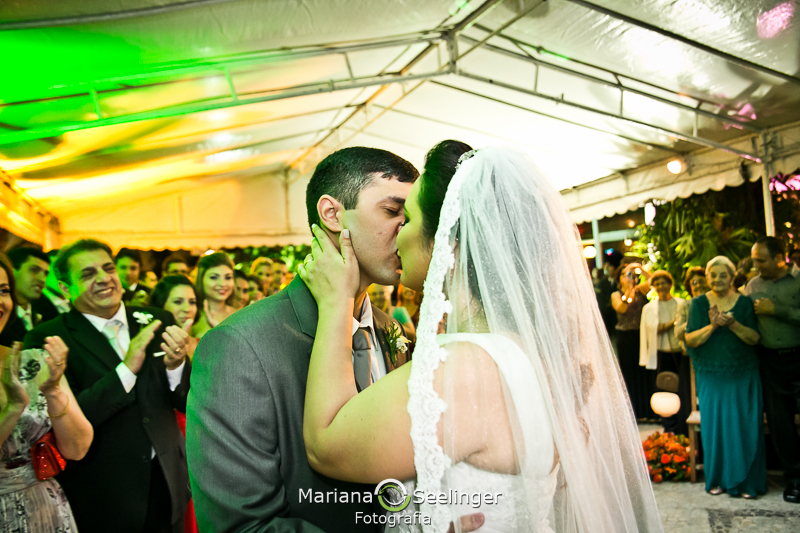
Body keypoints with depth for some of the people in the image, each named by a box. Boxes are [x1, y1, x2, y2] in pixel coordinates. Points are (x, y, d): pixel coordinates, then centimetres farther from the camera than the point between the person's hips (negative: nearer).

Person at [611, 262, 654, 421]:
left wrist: (639, 268, -17)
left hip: (643, 336, 1)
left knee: (646, 373, 2)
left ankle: (648, 410, 9)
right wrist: (629, 291, -23)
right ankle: (634, 412, 9)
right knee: (630, 375, 3)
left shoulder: (641, 290, 8)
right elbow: (621, 308, -14)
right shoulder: (616, 295, 5)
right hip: (626, 338, -1)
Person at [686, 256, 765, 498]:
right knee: (714, 426, 4)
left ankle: (746, 481, 13)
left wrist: (733, 324, -21)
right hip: (711, 376, 1)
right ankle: (718, 479, 17)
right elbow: (690, 340, -3)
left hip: (742, 376, 0)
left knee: (744, 427, 1)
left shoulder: (744, 302, 2)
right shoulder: (699, 304, 3)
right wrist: (712, 326, -19)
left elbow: (755, 338, -4)